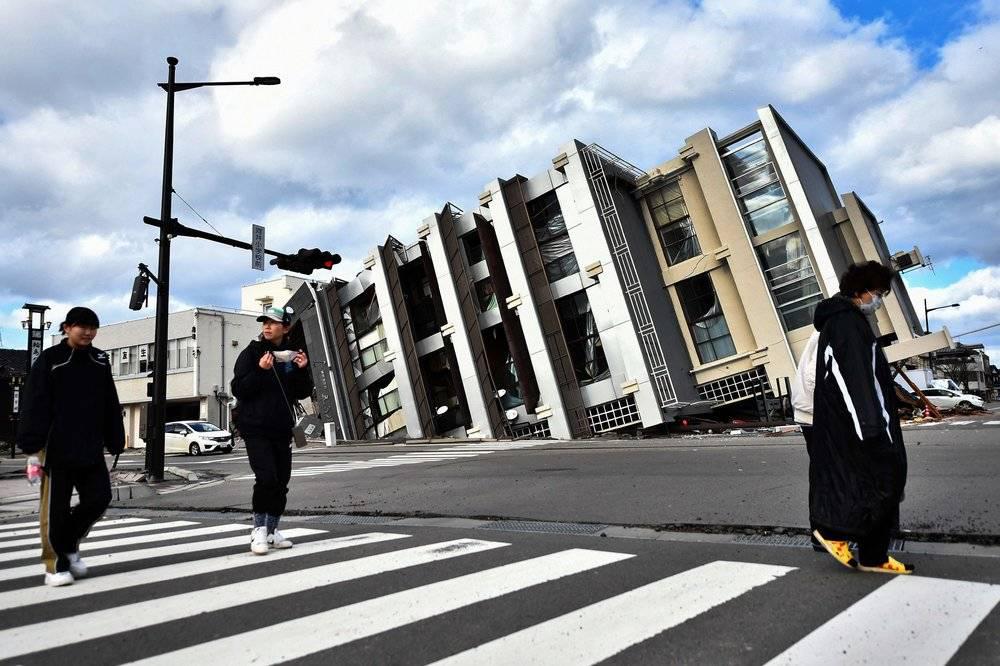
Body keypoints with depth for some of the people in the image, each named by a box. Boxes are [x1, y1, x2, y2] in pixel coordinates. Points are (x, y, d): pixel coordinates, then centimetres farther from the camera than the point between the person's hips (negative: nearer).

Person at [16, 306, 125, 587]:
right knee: (55, 509, 3)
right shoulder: (50, 359, -4)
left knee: (100, 497, 2)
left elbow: (111, 406, 11)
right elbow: (34, 406, -9)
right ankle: (56, 564, 17)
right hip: (57, 448, -4)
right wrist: (32, 446, -15)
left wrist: (115, 442, 9)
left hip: (91, 449, 4)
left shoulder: (100, 361, 9)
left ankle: (69, 544, 26)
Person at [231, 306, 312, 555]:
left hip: (282, 428, 5)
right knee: (266, 478, -17)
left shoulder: (291, 355, 7)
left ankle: (271, 531, 23)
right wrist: (260, 371, -23)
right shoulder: (251, 353, -3)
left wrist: (302, 370, -10)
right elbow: (238, 390, -9)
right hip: (255, 428, -4)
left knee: (281, 482, 8)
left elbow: (302, 393, 8)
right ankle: (258, 529, 0)